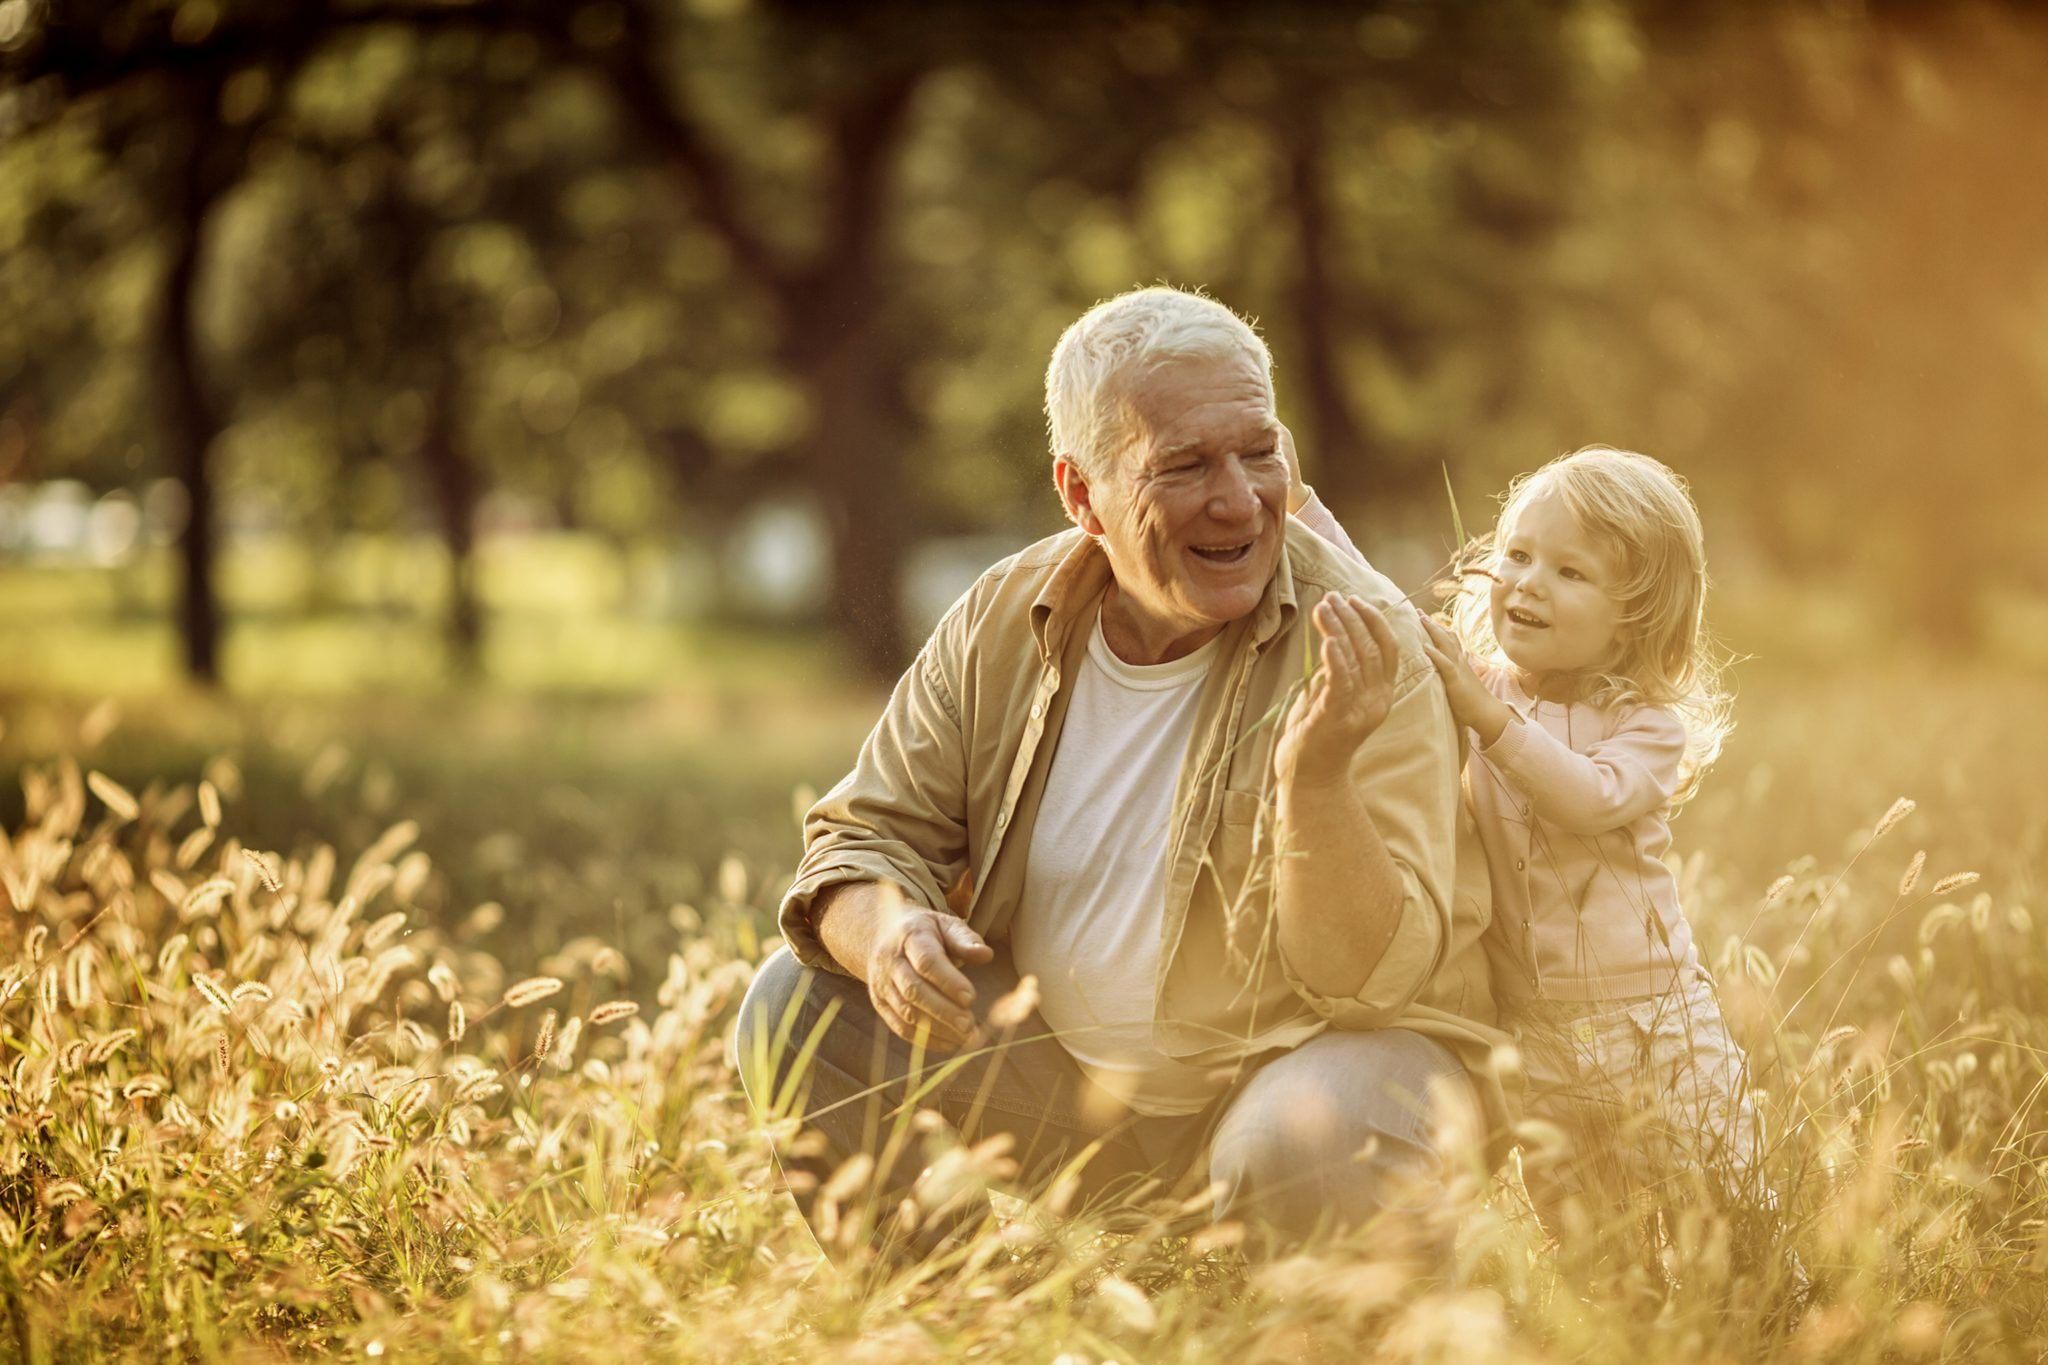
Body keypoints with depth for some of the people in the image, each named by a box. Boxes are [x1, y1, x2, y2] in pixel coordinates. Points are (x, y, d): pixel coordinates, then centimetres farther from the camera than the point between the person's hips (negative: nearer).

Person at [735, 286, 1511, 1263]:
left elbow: (1369, 982, -24)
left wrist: (1318, 780, -42)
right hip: (1057, 1070, 5)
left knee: (1300, 1150, -37)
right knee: (798, 1008, -10)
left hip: (1295, 1058, -4)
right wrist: (887, 928, -24)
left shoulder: (1361, 651, -19)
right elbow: (867, 834, 1)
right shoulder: (1004, 622, -5)